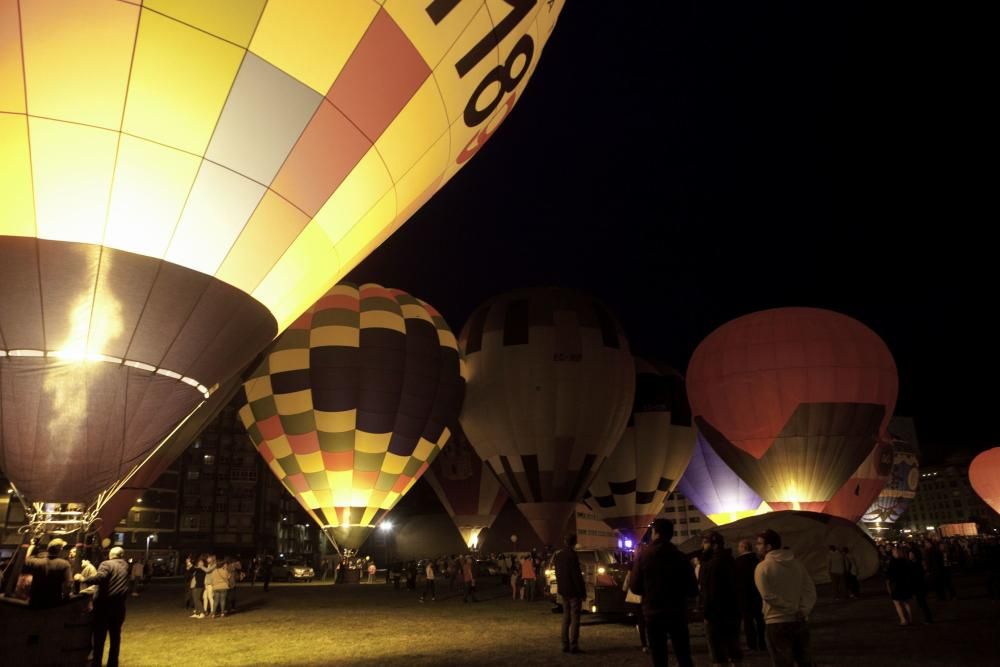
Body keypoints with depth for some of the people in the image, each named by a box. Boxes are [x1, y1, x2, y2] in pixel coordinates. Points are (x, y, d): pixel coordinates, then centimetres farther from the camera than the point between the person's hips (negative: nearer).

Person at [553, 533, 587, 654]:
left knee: (566, 617, 13)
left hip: (563, 591, 7)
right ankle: (573, 646, -3)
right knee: (575, 618, -1)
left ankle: (565, 645, 14)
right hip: (574, 591, -7)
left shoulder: (558, 554, 6)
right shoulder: (573, 555, -18)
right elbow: (577, 576, -18)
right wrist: (583, 592, -11)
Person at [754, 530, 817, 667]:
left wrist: (792, 609, -11)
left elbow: (768, 596, -18)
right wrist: (803, 610, -9)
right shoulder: (797, 563, 7)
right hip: (800, 621, 5)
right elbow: (810, 590, 0)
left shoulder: (763, 567, -10)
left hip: (777, 623, -5)